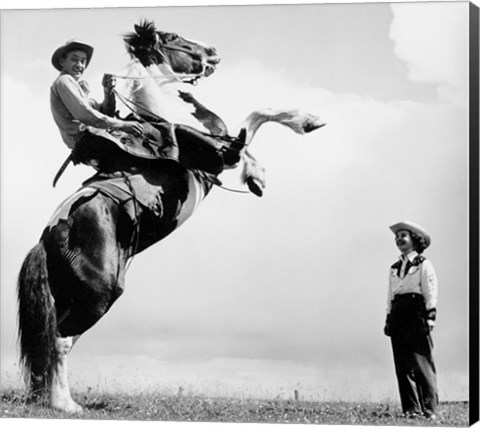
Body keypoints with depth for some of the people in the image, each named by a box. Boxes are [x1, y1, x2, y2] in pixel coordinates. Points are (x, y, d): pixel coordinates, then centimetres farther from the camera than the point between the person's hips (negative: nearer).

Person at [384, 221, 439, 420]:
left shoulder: (423, 264, 4)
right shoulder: (394, 268, 20)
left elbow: (431, 292, -2)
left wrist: (430, 317, -11)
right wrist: (388, 319, 12)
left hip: (416, 313, -5)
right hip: (398, 316, 5)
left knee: (422, 364, -8)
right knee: (402, 366, 1)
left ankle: (429, 408, -7)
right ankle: (411, 408, 4)